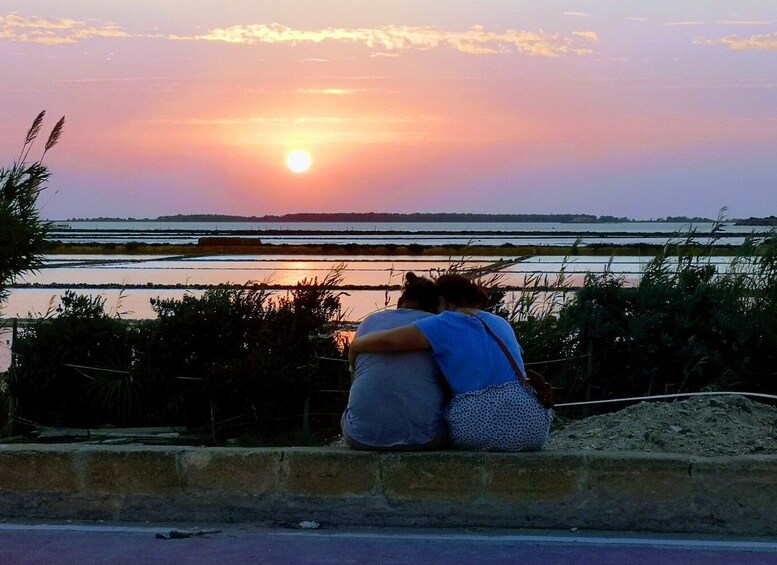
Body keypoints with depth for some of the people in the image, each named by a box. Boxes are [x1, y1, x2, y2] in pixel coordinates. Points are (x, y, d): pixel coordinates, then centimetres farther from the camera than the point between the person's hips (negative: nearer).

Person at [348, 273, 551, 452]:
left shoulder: (446, 324, 0)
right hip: (530, 429, 4)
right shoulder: (501, 324, 18)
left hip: (477, 431, -4)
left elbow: (388, 340, -11)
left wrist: (356, 346, 9)